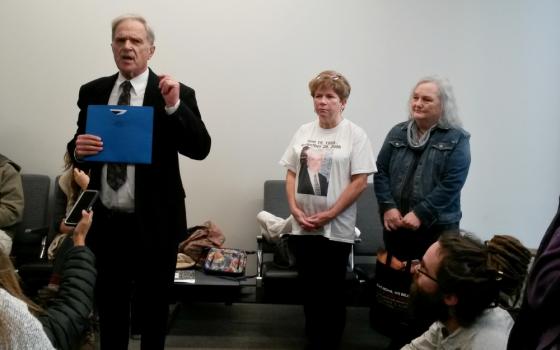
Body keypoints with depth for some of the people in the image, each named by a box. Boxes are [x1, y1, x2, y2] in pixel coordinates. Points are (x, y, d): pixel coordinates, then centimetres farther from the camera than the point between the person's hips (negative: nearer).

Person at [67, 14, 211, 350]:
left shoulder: (177, 94, -6)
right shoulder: (92, 92, 5)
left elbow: (200, 148, -14)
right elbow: (78, 149, 10)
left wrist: (174, 106, -27)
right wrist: (78, 148, -13)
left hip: (154, 222, -3)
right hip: (104, 221, 3)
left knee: (154, 308, 16)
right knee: (109, 306, 21)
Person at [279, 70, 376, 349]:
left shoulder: (355, 135, -5)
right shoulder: (304, 132, 8)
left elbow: (360, 181, -10)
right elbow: (291, 173, 10)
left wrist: (329, 215, -13)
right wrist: (295, 209, -4)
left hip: (336, 228, -4)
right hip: (302, 226, 4)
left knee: (331, 293, 5)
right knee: (308, 289, 13)